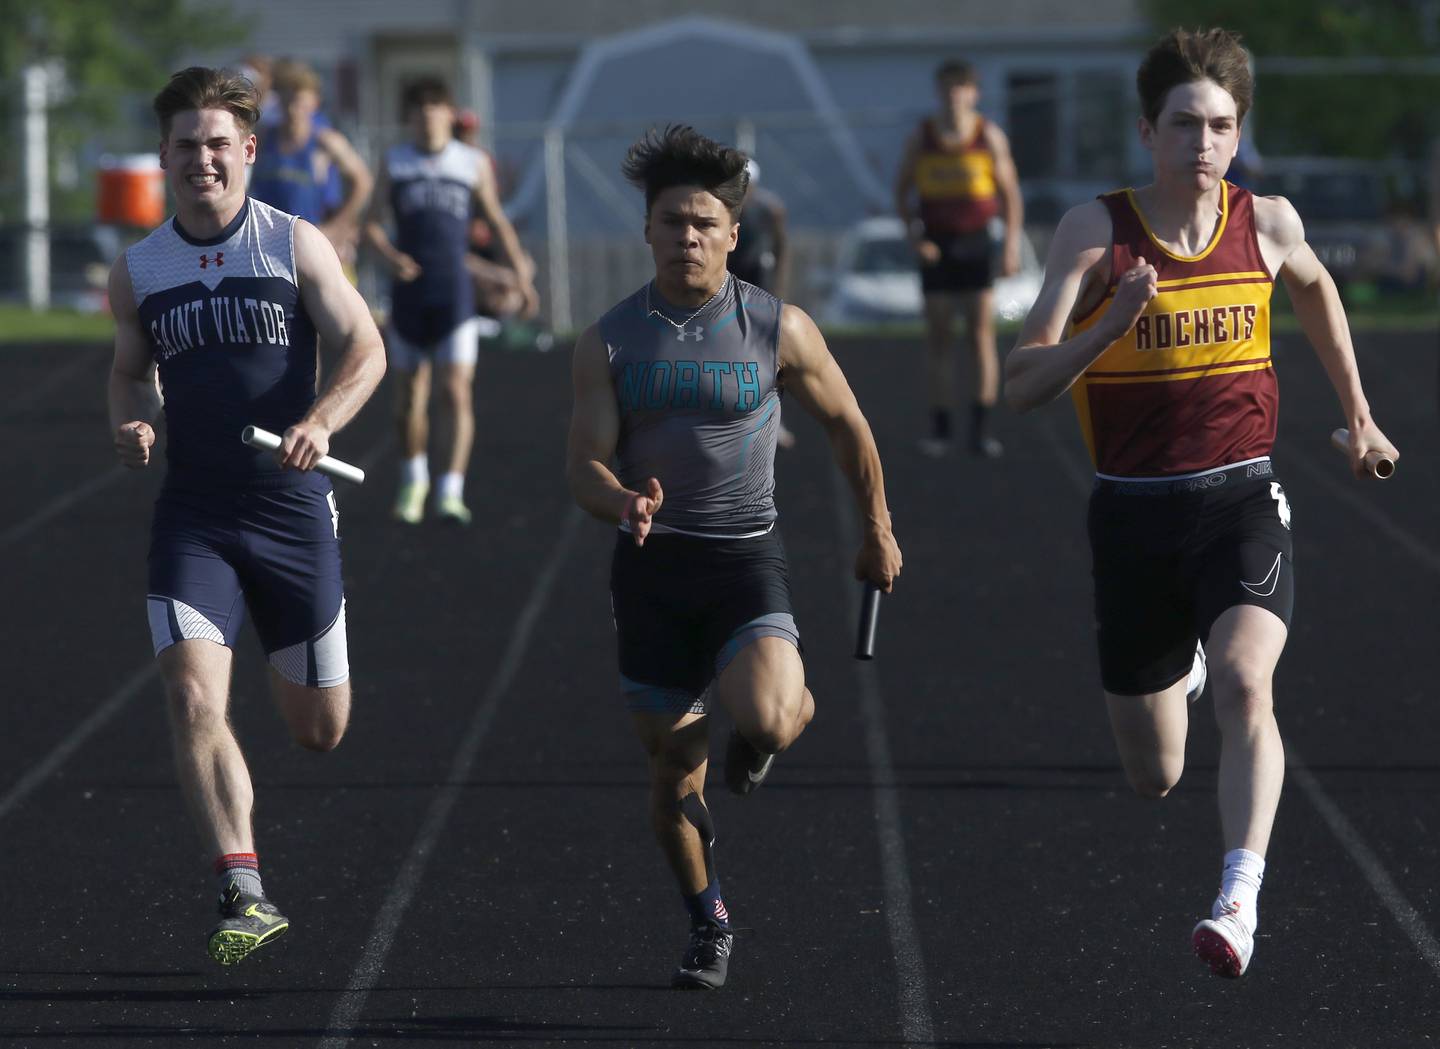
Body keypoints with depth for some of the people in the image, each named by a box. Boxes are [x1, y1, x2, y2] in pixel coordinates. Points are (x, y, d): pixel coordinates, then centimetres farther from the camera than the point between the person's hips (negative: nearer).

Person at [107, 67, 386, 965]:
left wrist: (321, 421, -23)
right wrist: (132, 423, -3)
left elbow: (366, 349, -4)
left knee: (320, 728, 9)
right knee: (193, 697, -20)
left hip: (293, 510, -1)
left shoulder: (295, 244, -2)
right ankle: (246, 897, -17)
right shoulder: (138, 272, 5)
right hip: (192, 515, 1)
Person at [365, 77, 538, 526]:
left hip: (455, 289, -2)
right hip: (409, 288, 2)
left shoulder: (474, 164, 6)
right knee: (409, 394, 9)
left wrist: (520, 269, 13)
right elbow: (373, 223, 5)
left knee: (457, 389, -13)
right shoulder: (395, 164, 6)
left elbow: (496, 220, 17)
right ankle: (414, 480, 31)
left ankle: (452, 491, -19)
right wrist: (389, 255, -15)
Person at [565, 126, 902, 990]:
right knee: (675, 767, 6)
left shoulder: (779, 329, -5)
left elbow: (849, 426, 9)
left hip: (747, 559, -2)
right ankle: (709, 926, 28)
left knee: (763, 716, -26)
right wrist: (625, 502, -27)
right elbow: (584, 465, -4)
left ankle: (792, 706, 13)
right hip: (651, 563, 2)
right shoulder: (610, 343, -1)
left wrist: (878, 532, 17)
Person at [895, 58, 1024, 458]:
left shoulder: (990, 136, -2)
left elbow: (1010, 192, 1)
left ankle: (981, 426, -6)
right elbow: (901, 190, 8)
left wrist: (1012, 245, -7)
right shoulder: (922, 137, 1)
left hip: (976, 243, -1)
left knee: (982, 333, -6)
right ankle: (940, 428, 4)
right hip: (936, 245, 1)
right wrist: (914, 236, -5)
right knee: (938, 335, 1)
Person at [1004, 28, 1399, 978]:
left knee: (1244, 682, -30)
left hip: (1242, 498, 0)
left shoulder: (1267, 223, -2)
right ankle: (1177, 670, 50)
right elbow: (1022, 385, -14)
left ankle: (1240, 902, -36)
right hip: (1134, 512, 0)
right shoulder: (1096, 232, -9)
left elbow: (1316, 288, 24)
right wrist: (1110, 324, -30)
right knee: (1154, 778, 12)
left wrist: (1357, 414, 29)